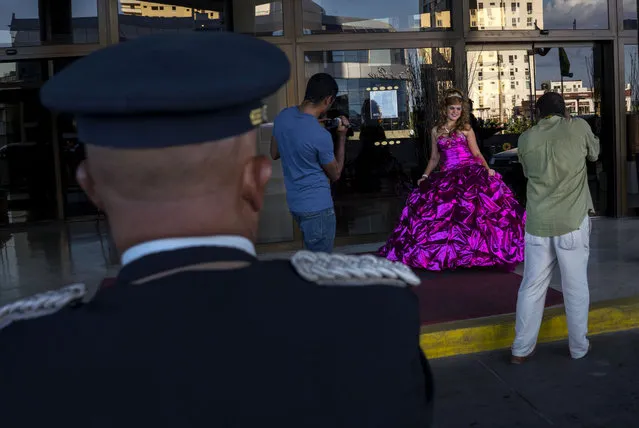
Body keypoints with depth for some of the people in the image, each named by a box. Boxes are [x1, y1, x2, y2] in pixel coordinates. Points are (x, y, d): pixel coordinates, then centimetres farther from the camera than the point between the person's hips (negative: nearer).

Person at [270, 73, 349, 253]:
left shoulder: (283, 116, -3)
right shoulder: (321, 136, -24)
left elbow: (274, 154, 13)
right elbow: (335, 174, -7)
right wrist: (342, 136, -2)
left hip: (294, 202, 8)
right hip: (317, 207, -8)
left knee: (312, 257, 24)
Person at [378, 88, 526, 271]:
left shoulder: (466, 128, 9)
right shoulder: (436, 131, 15)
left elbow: (477, 154, 7)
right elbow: (434, 158, 20)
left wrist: (487, 168, -9)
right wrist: (425, 176, 9)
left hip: (469, 173, -3)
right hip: (446, 177, 3)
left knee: (472, 211, -17)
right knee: (443, 212, -4)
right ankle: (446, 254, 7)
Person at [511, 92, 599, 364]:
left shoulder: (526, 139, 4)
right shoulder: (579, 127, 0)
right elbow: (594, 154, 18)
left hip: (538, 223, 2)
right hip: (572, 221, -2)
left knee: (532, 286, 9)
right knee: (575, 286, 10)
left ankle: (521, 349, 15)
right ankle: (579, 347, 21)